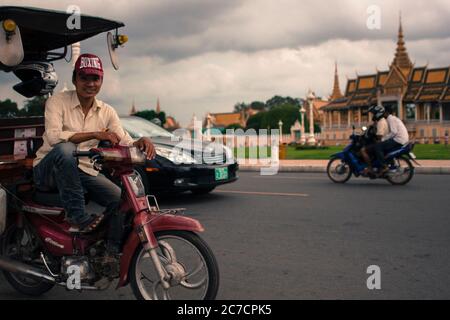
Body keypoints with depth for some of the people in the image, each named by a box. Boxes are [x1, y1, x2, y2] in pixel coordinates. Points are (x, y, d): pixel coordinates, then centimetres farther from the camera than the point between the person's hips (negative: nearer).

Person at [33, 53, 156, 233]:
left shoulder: (107, 112, 5)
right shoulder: (57, 102, -9)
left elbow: (126, 143, -5)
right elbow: (53, 137, -27)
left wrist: (141, 142, -29)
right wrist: (95, 134, -35)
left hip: (85, 171, 4)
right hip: (49, 170, -4)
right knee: (65, 149, -38)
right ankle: (77, 217, -28)